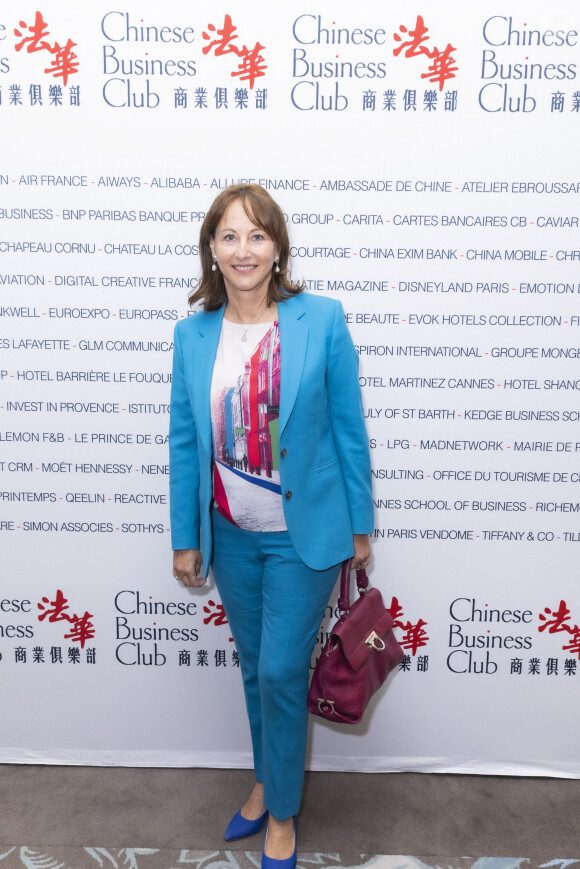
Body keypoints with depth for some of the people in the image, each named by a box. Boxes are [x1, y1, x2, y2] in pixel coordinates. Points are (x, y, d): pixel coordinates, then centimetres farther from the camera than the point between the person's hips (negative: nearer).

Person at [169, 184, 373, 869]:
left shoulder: (322, 321, -11)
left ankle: (282, 812, 31)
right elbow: (184, 442, 3)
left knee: (281, 671, 4)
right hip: (231, 533, 4)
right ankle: (267, 781, 45)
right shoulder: (193, 333, -2)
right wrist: (184, 539, 5)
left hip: (303, 533, -3)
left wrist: (359, 527, -2)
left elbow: (349, 430, -6)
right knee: (254, 666, 19)